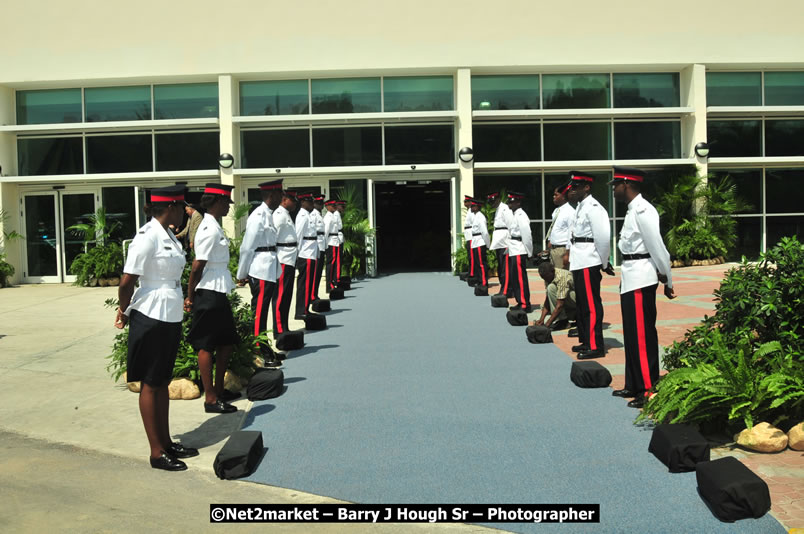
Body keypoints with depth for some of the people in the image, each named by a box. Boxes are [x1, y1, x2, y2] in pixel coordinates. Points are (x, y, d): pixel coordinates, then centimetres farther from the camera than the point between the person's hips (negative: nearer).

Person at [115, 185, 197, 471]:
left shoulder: (168, 236, 9)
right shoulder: (147, 237, -18)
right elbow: (127, 282, -18)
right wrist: (125, 312, -1)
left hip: (171, 317, 8)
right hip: (152, 318, -8)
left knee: (163, 382, 17)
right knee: (150, 383, 3)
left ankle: (166, 442, 29)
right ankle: (157, 452, 13)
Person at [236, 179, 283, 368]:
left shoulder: (268, 215, 14)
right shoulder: (259, 216, -15)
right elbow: (247, 246, -13)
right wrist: (242, 274, -8)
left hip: (269, 270, 9)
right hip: (261, 271, -9)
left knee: (263, 311, 15)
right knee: (259, 312, -2)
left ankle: (265, 350, 24)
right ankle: (259, 354, 4)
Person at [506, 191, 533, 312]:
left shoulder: (521, 215, -13)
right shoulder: (516, 215, 17)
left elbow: (526, 234, -17)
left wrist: (529, 252, -13)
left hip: (519, 252, -10)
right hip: (514, 251, 10)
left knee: (520, 279, -7)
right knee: (514, 279, 14)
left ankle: (525, 305, -2)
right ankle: (520, 302, 23)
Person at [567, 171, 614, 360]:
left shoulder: (593, 208, -15)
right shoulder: (580, 207, 17)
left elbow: (603, 237, -17)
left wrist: (604, 264, -10)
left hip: (588, 264, -10)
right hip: (579, 263, 10)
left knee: (591, 305, -6)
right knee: (582, 304, 17)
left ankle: (595, 346, 0)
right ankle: (585, 340, 29)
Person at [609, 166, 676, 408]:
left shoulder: (642, 210, -16)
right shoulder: (633, 209, 15)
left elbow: (657, 246, -17)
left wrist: (667, 281, -12)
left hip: (641, 279, -10)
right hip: (631, 278, 10)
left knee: (643, 336, -5)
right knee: (632, 335, 17)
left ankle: (649, 390, 3)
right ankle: (634, 385, 28)